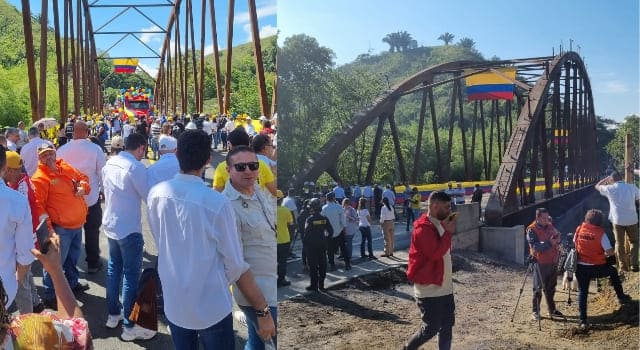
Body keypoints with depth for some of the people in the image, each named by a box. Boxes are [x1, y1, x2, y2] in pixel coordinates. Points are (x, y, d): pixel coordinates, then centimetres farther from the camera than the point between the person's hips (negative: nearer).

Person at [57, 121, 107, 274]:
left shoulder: (61, 150, -9)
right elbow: (102, 172, -11)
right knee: (92, 231, 11)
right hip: (91, 197, -2)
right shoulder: (95, 149, -16)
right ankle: (93, 263, 21)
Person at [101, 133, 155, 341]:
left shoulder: (109, 163, 4)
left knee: (114, 268, 19)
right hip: (129, 229, -8)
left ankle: (113, 314, 32)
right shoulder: (135, 167, -20)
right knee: (131, 276, 1)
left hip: (110, 224, 8)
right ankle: (130, 326, 8)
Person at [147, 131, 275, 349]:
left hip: (173, 304, 5)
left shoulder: (156, 194, -7)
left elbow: (160, 243, 6)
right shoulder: (217, 203, -20)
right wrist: (263, 311, -7)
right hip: (212, 308, -4)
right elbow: (236, 266, -16)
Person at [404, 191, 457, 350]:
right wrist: (448, 232, -19)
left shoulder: (440, 224, 11)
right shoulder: (423, 228, -19)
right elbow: (435, 253, -27)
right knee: (431, 328, -2)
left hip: (444, 287, 9)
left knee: (447, 325, 12)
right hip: (429, 288, -9)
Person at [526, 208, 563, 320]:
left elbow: (557, 241, 11)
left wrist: (557, 238, -11)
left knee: (551, 287, 16)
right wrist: (549, 243, -29)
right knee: (538, 288, 1)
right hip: (540, 263, -6)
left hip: (552, 262, 6)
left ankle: (552, 309, 27)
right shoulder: (532, 230, -12)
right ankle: (536, 311, 10)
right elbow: (535, 246, -22)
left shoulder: (550, 226, 8)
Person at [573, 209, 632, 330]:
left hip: (581, 267, 3)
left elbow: (574, 245, 9)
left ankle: (583, 321, 7)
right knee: (613, 271, 29)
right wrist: (605, 253, 7)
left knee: (583, 292, 10)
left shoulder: (579, 229, -2)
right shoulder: (601, 233, -13)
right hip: (596, 268, -2)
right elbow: (610, 252, -14)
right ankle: (621, 297, 40)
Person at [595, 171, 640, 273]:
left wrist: (606, 178, 19)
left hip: (618, 220, -1)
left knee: (620, 244, 10)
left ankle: (623, 267, 14)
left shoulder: (610, 189, -5)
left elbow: (597, 186, 12)